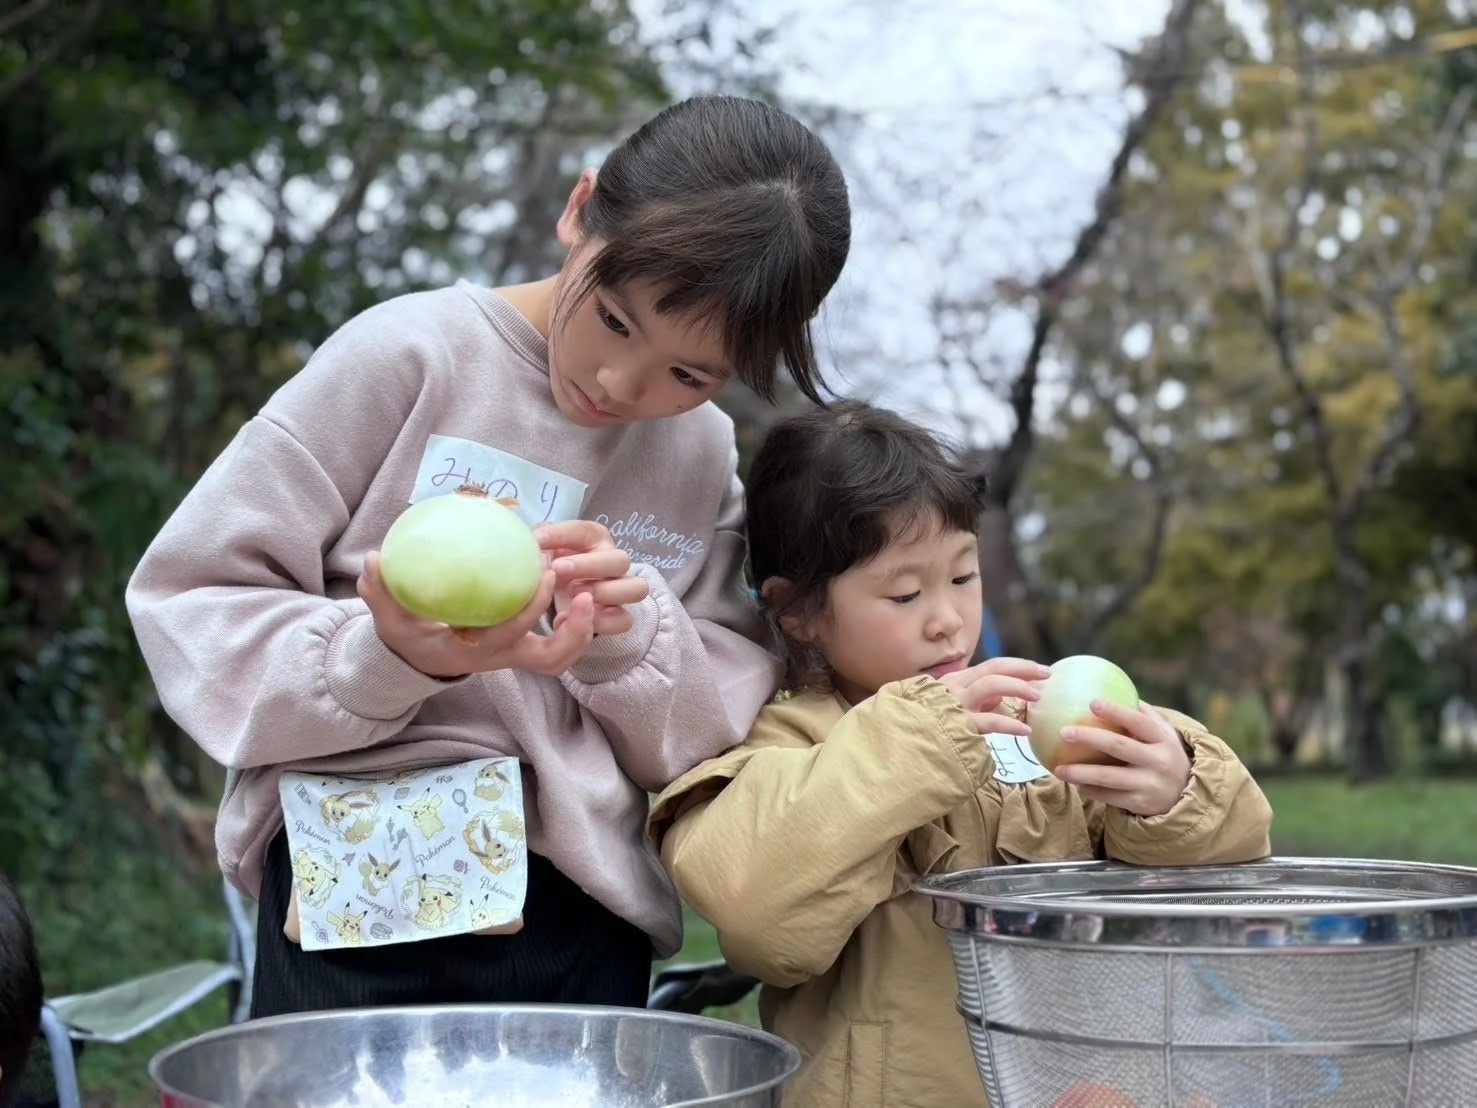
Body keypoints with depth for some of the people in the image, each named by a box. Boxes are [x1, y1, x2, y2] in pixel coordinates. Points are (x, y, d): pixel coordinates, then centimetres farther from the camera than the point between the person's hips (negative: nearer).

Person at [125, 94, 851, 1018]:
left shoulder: (706, 458, 7)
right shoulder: (413, 354, -6)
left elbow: (721, 734, 4)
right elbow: (192, 593, -7)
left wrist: (631, 636, -16)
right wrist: (388, 656, -23)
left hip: (588, 917, 3)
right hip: (361, 889, -3)